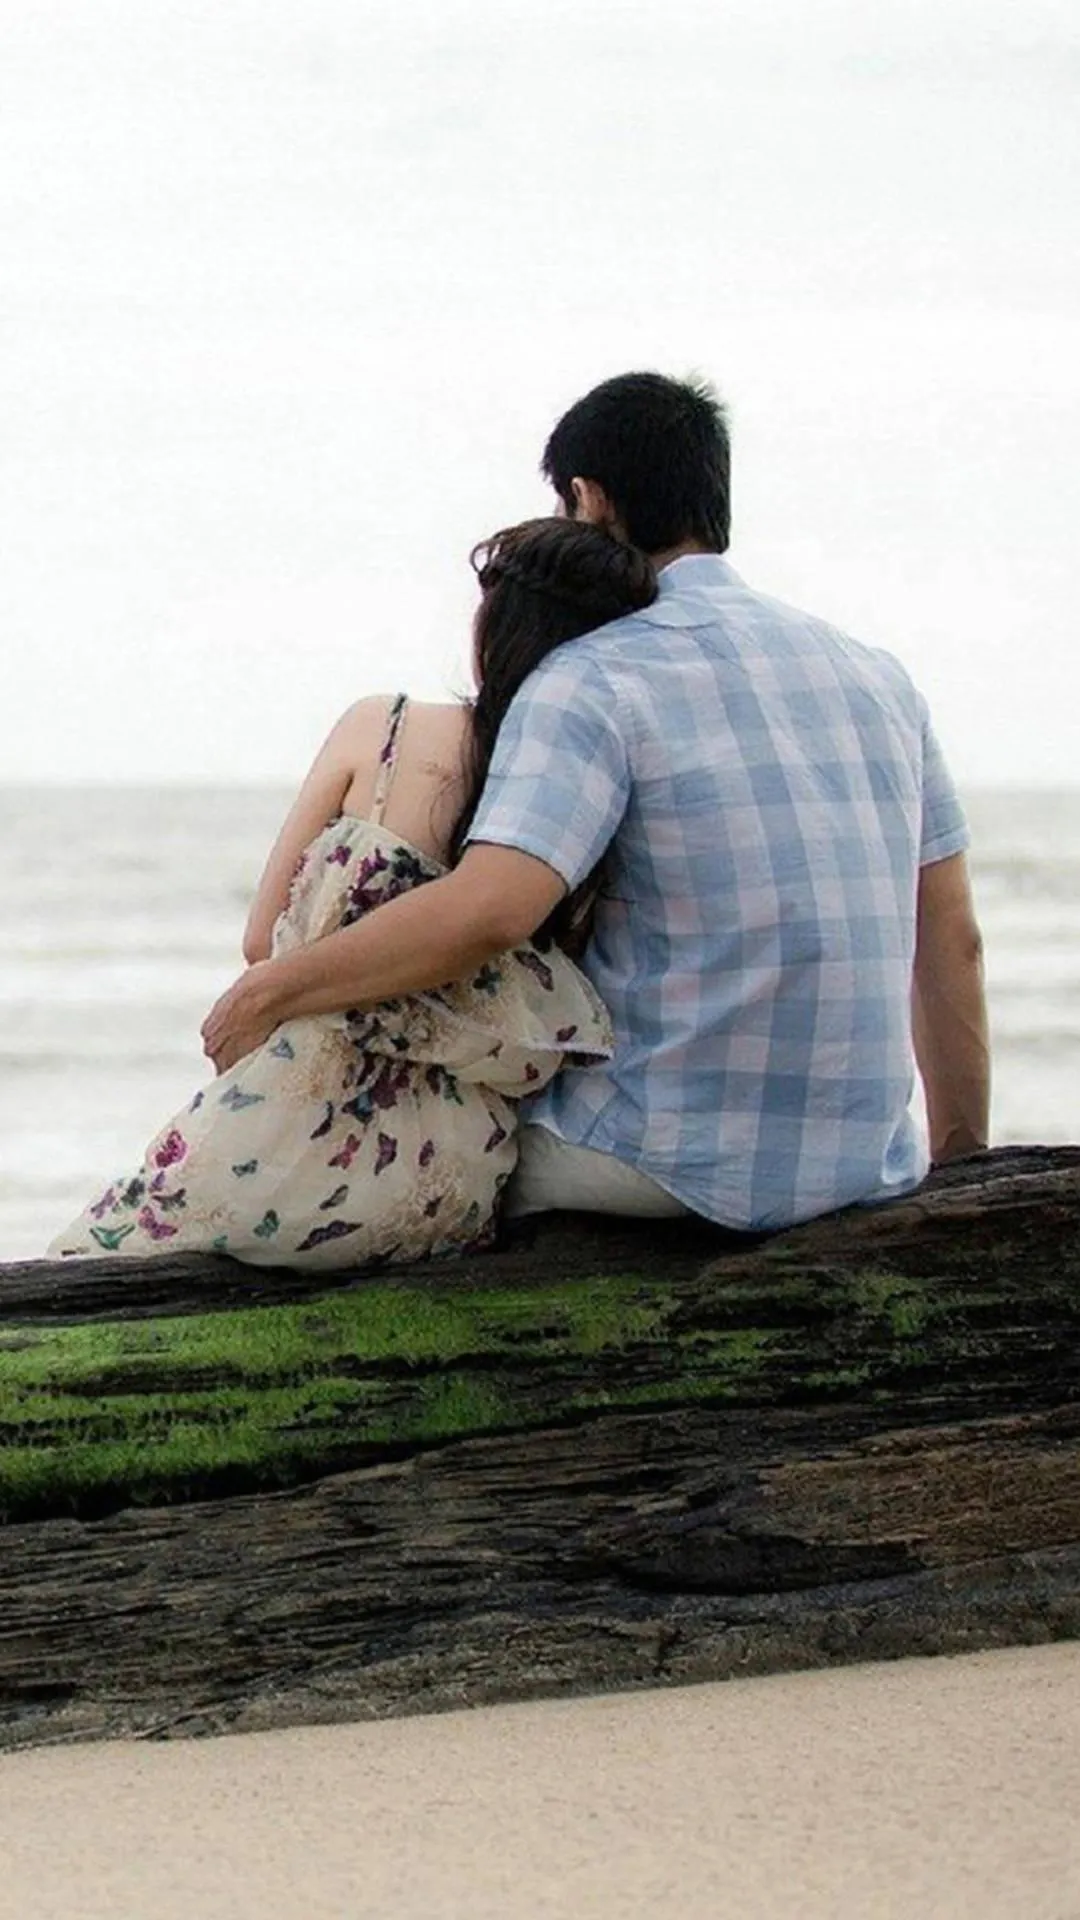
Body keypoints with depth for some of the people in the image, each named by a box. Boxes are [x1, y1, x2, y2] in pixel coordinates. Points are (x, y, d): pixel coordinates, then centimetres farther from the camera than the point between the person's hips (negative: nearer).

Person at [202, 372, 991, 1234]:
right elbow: (954, 943, 12)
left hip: (671, 1163, -6)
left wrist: (269, 990, -14)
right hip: (872, 1172, 6)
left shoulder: (593, 680, -10)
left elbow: (487, 912, -25)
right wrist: (961, 1161, 23)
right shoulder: (876, 674, 9)